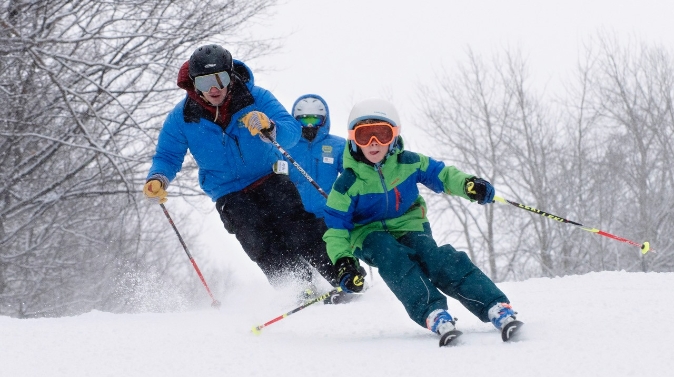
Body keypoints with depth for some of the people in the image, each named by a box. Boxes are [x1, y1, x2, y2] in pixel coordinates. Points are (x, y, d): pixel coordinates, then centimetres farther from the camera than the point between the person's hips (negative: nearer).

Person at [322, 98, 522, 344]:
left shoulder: (409, 163, -4)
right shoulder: (347, 185, -11)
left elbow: (441, 175, 7)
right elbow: (336, 227, -10)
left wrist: (469, 185, -14)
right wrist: (343, 262, -26)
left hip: (409, 227, 2)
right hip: (369, 234, -2)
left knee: (441, 260, -28)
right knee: (394, 258, -37)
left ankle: (496, 308, -40)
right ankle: (433, 314, -55)